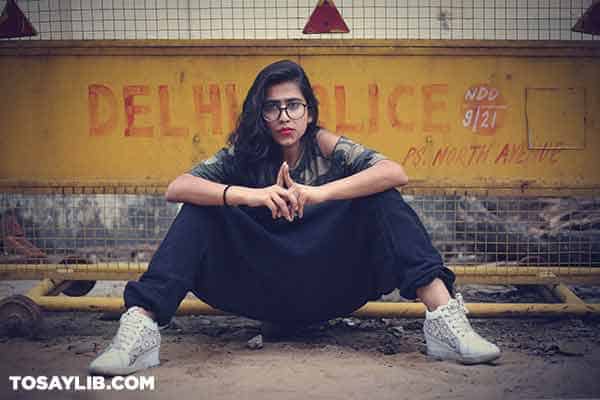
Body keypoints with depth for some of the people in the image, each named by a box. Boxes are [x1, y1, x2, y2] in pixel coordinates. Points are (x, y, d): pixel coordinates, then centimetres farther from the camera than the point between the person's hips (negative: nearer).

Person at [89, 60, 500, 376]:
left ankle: (443, 313, -34)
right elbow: (176, 187, -16)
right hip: (262, 293, 1)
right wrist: (247, 195, -32)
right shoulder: (243, 154, 0)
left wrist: (320, 193, -32)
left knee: (379, 198, -19)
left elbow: (396, 173, -20)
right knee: (203, 210, -18)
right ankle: (140, 326, -32)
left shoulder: (326, 147, -3)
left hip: (327, 291, 0)